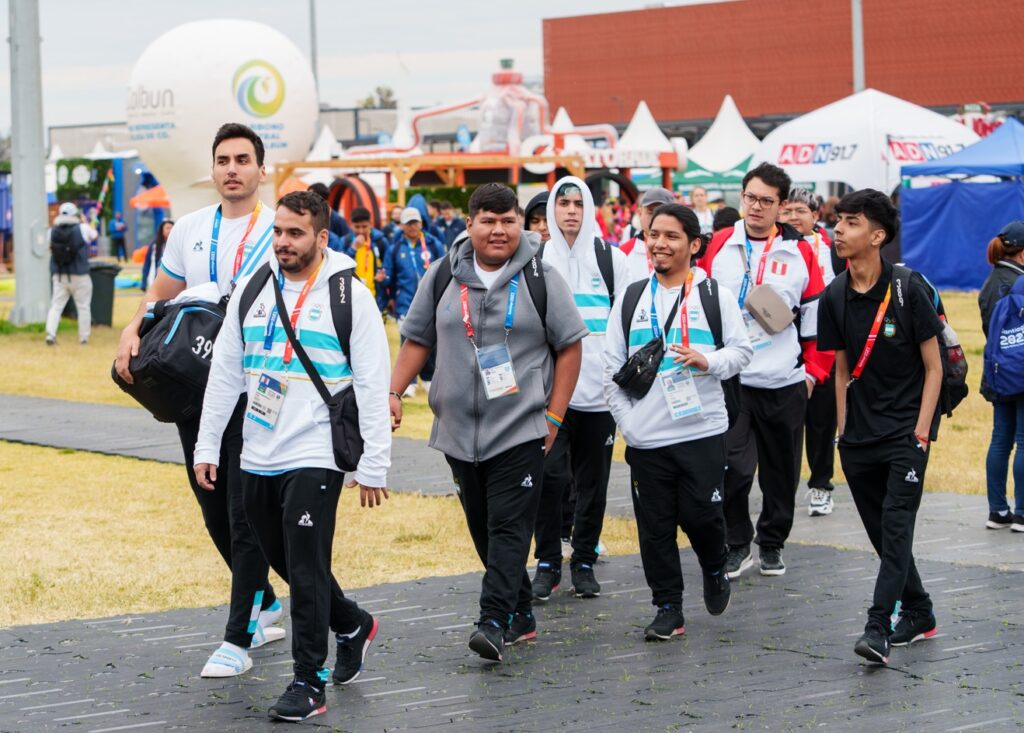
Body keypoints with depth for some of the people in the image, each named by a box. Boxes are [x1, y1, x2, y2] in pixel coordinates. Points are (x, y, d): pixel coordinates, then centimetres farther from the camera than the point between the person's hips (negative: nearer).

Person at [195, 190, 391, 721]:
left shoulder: (349, 296, -6)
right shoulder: (252, 290, 9)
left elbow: (373, 387, -7)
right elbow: (224, 373, 13)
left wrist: (374, 466, -10)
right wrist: (207, 446, 9)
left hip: (315, 458, -6)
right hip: (258, 458, 6)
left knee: (306, 568, -8)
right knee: (282, 559, 15)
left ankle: (309, 683, 0)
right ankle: (351, 625, 38)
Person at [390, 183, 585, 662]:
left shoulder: (540, 279, 0)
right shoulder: (443, 277, 8)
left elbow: (569, 346, 3)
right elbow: (417, 340, 14)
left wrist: (554, 415, -3)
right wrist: (394, 393, 1)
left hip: (521, 431, -4)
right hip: (459, 433, 4)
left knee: (509, 528, -12)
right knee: (483, 530, 10)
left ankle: (494, 622, -17)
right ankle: (520, 614, 23)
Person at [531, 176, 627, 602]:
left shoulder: (612, 259, 6)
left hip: (599, 388, 1)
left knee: (593, 479, 5)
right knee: (549, 474, -9)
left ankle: (584, 562, 16)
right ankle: (547, 563, 2)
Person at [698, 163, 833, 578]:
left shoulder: (800, 253, 2)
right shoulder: (720, 247, 2)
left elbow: (816, 317, 6)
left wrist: (814, 370, 3)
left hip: (785, 384, 1)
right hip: (728, 380, -1)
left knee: (781, 470, 10)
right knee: (734, 467, -10)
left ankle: (772, 545, 25)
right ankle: (737, 544, 5)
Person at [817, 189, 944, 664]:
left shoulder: (908, 290, -9)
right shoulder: (835, 298, 3)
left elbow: (933, 366, -5)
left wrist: (921, 431, -11)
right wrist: (843, 430, 7)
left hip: (905, 432, -5)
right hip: (860, 438, 5)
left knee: (896, 527, -13)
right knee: (881, 532, 11)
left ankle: (878, 628, -16)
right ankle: (918, 615, 27)